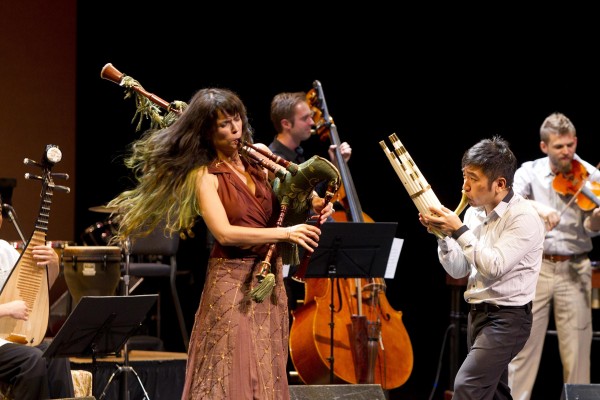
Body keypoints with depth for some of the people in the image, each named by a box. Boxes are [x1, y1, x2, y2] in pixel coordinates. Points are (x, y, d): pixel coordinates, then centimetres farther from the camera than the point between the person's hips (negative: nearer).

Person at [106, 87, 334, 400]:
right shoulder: (205, 175, -9)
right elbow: (224, 233, -20)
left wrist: (315, 205, -9)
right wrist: (285, 233, -25)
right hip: (233, 282, -5)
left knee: (267, 373, 8)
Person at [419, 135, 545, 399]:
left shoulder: (524, 218, -15)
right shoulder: (474, 213, 7)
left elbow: (494, 266, -24)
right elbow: (459, 271, 9)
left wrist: (459, 230, -21)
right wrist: (442, 235, -7)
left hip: (507, 319, -9)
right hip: (477, 314, 9)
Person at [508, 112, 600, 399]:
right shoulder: (529, 172, 1)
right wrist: (536, 206, -35)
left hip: (574, 269, 0)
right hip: (535, 266, 0)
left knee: (577, 348, 2)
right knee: (524, 343, 0)